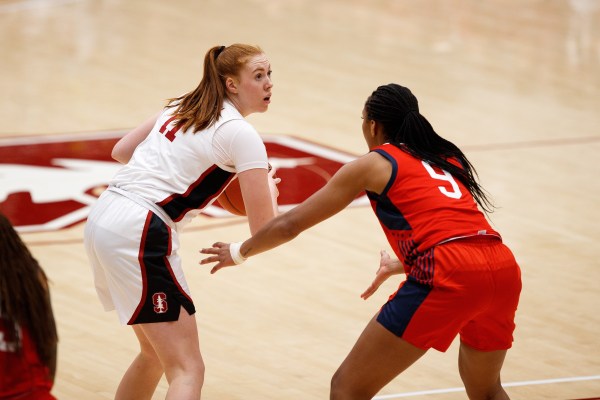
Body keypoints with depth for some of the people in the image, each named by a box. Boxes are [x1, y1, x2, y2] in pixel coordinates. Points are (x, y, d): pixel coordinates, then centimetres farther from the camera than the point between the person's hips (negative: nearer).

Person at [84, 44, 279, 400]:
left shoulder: (183, 108, 17)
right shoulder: (241, 134, -6)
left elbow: (122, 151, 27)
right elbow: (264, 229, -7)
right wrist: (269, 191, 14)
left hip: (102, 219, 9)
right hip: (140, 235, -9)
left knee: (156, 354, 24)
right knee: (187, 371, -11)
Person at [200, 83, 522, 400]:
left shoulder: (374, 164, 12)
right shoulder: (446, 157, 27)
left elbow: (289, 225, 15)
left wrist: (238, 252, 33)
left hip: (446, 277, -6)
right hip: (502, 266, 6)